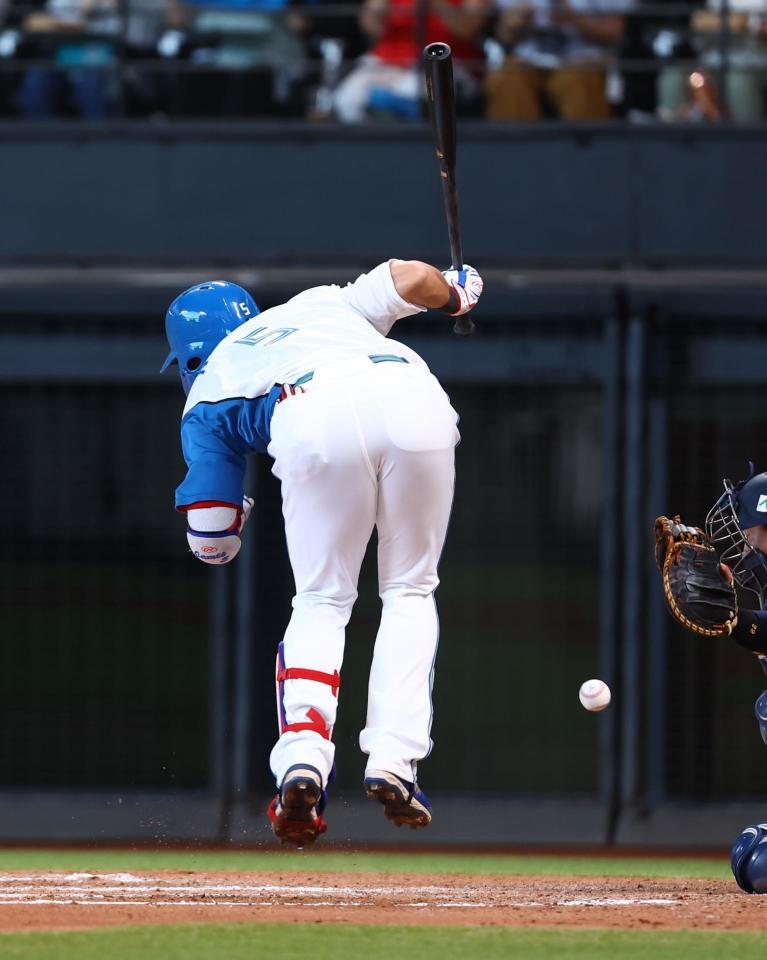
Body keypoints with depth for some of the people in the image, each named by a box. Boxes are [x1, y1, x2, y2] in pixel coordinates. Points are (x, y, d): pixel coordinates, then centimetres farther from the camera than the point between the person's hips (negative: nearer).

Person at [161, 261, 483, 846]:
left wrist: (227, 509, 50)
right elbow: (413, 276, 24)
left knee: (323, 602, 16)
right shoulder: (320, 304, 42)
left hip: (314, 420, -2)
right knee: (409, 593, 17)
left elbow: (212, 543, 26)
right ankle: (393, 764, 3)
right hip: (414, 397, 2)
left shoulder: (206, 396, 33)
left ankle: (303, 756, -5)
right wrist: (456, 293, 47)